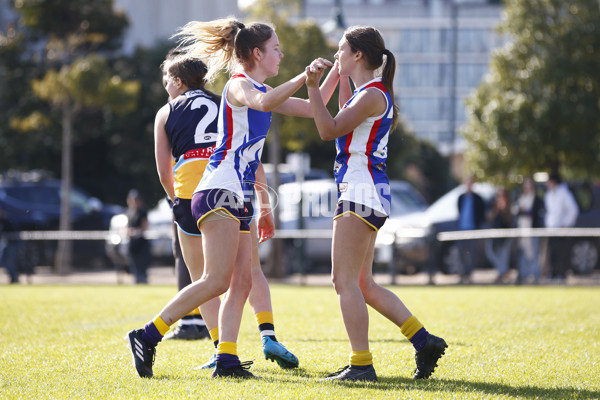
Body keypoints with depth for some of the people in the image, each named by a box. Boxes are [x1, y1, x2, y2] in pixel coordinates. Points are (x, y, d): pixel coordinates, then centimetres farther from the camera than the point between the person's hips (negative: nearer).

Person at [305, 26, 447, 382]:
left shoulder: (372, 95, -13)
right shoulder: (365, 92, 17)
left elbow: (329, 129, -20)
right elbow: (345, 120, 38)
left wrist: (313, 86, -18)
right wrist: (340, 76, 39)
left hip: (362, 194, -10)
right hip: (362, 194, 10)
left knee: (346, 281, -8)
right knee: (363, 284, 12)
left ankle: (361, 364, -7)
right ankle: (424, 341, 10)